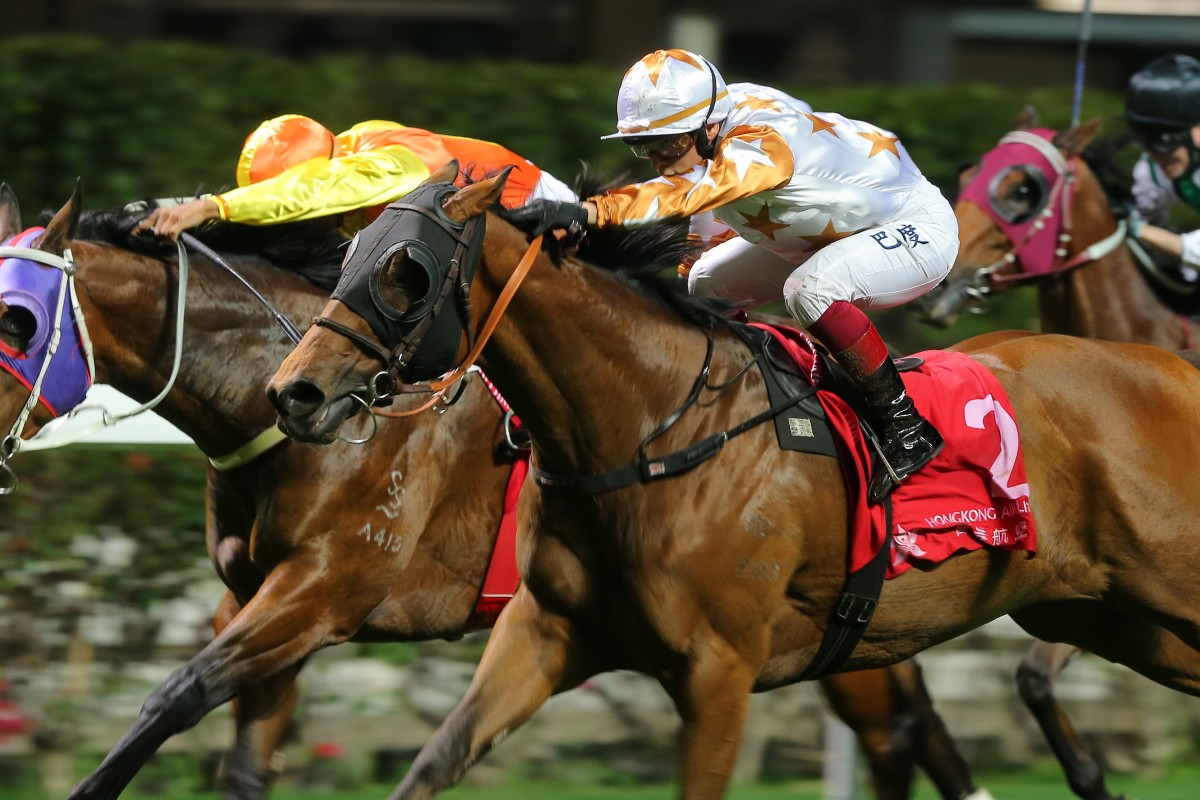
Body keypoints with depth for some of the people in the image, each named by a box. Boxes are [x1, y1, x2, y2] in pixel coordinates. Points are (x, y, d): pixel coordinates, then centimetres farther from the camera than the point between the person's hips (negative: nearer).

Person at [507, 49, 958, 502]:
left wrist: (588, 213, -64)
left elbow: (690, 192, -54)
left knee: (810, 289, -35)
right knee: (705, 285, 6)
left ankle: (906, 429, -23)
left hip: (918, 228, -9)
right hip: (829, 236, 9)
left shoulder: (762, 143, -37)